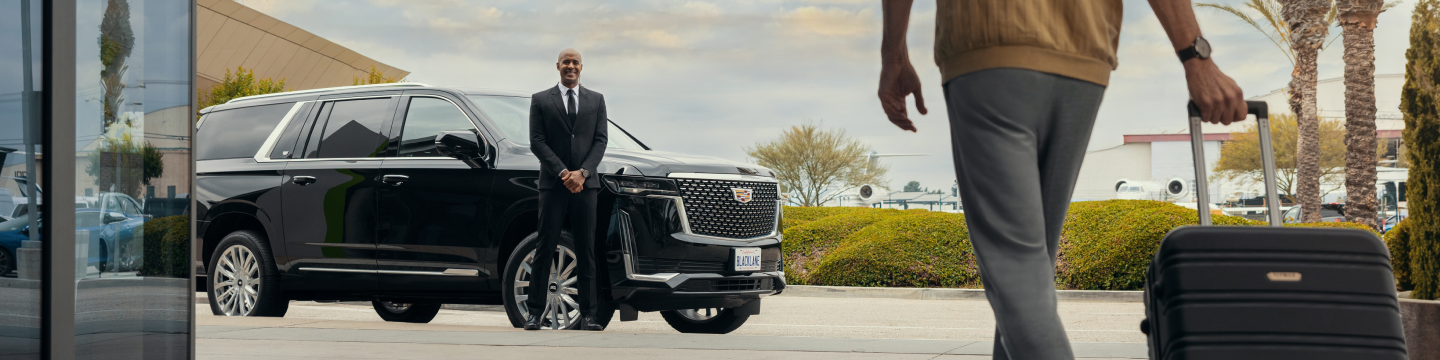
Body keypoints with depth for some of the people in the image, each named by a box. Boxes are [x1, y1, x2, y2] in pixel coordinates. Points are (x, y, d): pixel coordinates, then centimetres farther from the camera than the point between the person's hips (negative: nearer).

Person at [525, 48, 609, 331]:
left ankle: (588, 315, 3)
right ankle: (536, 312, 2)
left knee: (586, 251, 2)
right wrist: (563, 173, -12)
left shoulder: (596, 100, 13)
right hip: (552, 185, -2)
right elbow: (537, 141, -1)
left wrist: (582, 173, -10)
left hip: (586, 184, 2)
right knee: (545, 249, -2)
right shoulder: (540, 100, 7)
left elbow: (600, 140, 5)